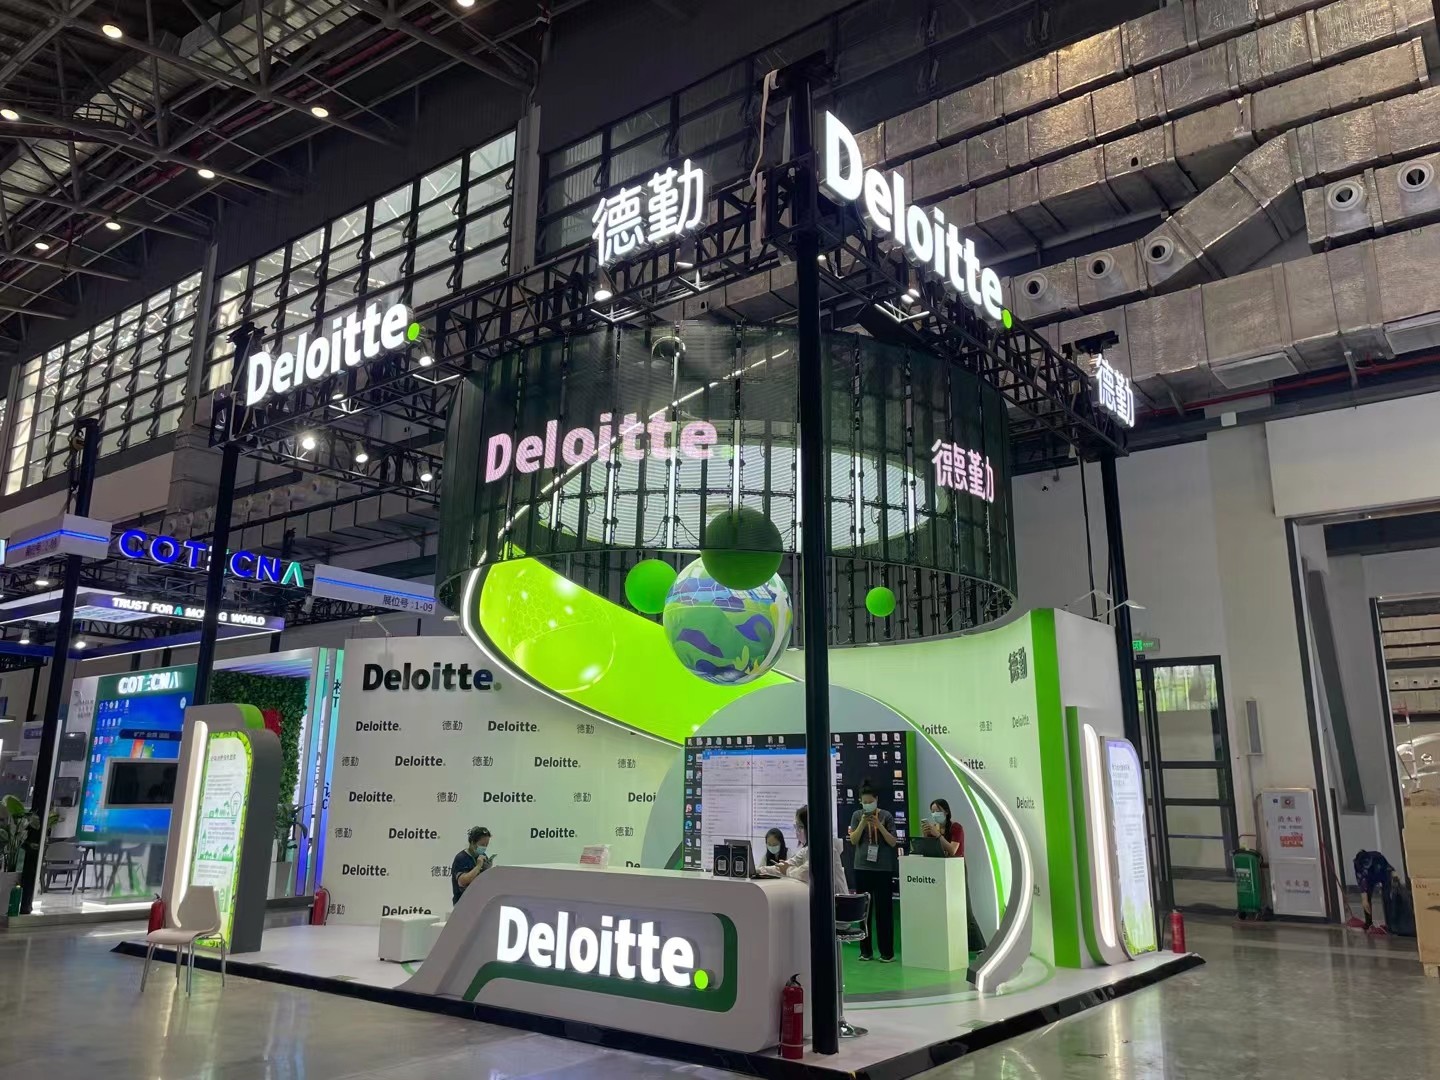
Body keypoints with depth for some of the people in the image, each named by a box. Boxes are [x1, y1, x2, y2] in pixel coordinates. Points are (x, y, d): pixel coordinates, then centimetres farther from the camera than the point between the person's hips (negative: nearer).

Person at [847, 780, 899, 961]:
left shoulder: (886, 815, -1)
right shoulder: (857, 815, 5)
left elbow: (893, 842, -3)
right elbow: (853, 840, 0)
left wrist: (879, 825, -16)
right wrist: (863, 823, -14)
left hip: (883, 868, -2)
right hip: (862, 867, 2)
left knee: (884, 910, -1)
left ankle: (887, 952, 6)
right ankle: (866, 951, 14)